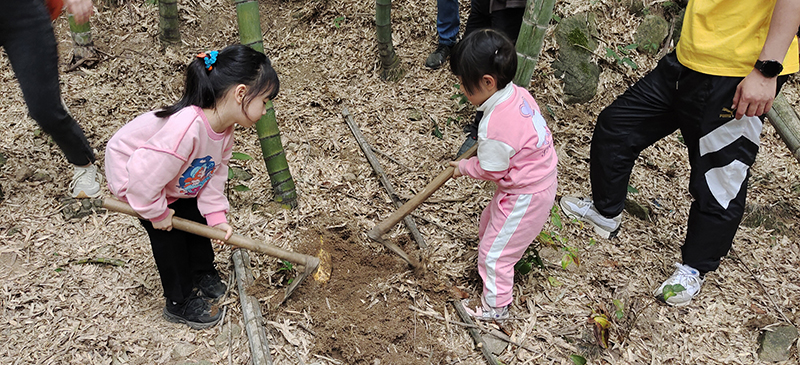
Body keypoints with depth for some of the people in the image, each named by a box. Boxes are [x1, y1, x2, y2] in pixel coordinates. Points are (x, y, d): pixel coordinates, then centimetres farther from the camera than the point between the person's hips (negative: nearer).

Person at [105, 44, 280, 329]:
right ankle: (180, 303, 16)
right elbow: (144, 175, -40)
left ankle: (202, 276, 36)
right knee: (168, 234, -3)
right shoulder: (188, 127, -46)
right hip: (130, 172, -8)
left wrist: (216, 216, -12)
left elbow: (215, 172, -5)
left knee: (196, 219, 12)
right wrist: (158, 213, -23)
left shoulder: (224, 127, -17)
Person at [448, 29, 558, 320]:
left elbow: (491, 170, -18)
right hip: (541, 178, 9)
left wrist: (463, 167, -1)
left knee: (494, 252, 8)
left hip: (525, 197, -9)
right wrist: (483, 144, 7)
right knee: (489, 225, 29)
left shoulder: (495, 127, -34)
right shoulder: (517, 93, -9)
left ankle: (495, 307, 28)